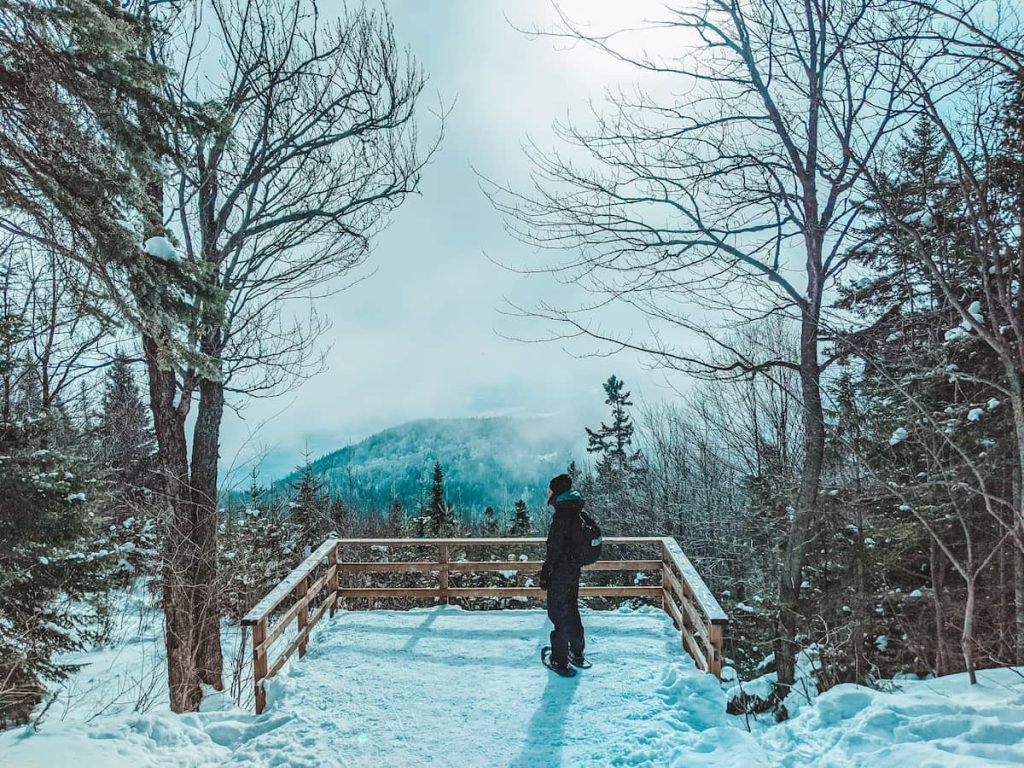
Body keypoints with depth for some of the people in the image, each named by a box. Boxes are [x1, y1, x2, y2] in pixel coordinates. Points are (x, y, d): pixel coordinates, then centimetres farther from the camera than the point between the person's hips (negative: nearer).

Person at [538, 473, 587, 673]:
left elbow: (555, 548, -22)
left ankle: (560, 660, 9)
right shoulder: (577, 513, 7)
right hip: (574, 569, 9)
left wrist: (545, 572, -16)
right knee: (572, 611, 20)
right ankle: (577, 654, 31)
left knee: (559, 614, 1)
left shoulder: (562, 514, -21)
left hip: (560, 572, -9)